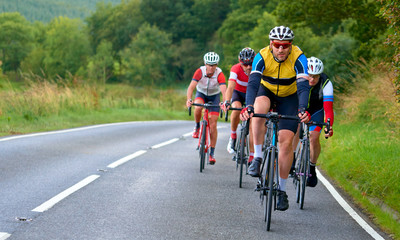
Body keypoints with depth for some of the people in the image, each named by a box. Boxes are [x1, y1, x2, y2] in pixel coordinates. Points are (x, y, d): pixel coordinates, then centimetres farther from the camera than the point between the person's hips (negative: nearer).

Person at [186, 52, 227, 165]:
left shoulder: (219, 74, -29)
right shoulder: (200, 72, -27)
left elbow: (223, 90, -41)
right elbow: (191, 87, -35)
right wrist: (189, 100, -53)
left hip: (214, 96, 0)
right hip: (201, 93, 0)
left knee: (213, 124, -9)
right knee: (198, 108, -35)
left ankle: (212, 153, -2)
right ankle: (197, 127, -2)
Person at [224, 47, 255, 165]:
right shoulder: (236, 69, -30)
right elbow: (231, 86, -40)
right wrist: (227, 101, -57)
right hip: (238, 92, -1)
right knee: (236, 109, -35)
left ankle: (252, 156, -6)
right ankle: (233, 135, -13)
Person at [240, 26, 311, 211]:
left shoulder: (298, 58, -28)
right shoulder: (262, 56, -26)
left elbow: (303, 86, -37)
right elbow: (253, 83, -36)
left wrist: (302, 109, -54)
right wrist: (249, 107, -53)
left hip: (289, 97, 0)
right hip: (266, 91, 0)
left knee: (286, 140, -12)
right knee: (260, 112, -36)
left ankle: (282, 189, 0)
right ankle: (258, 158, -22)